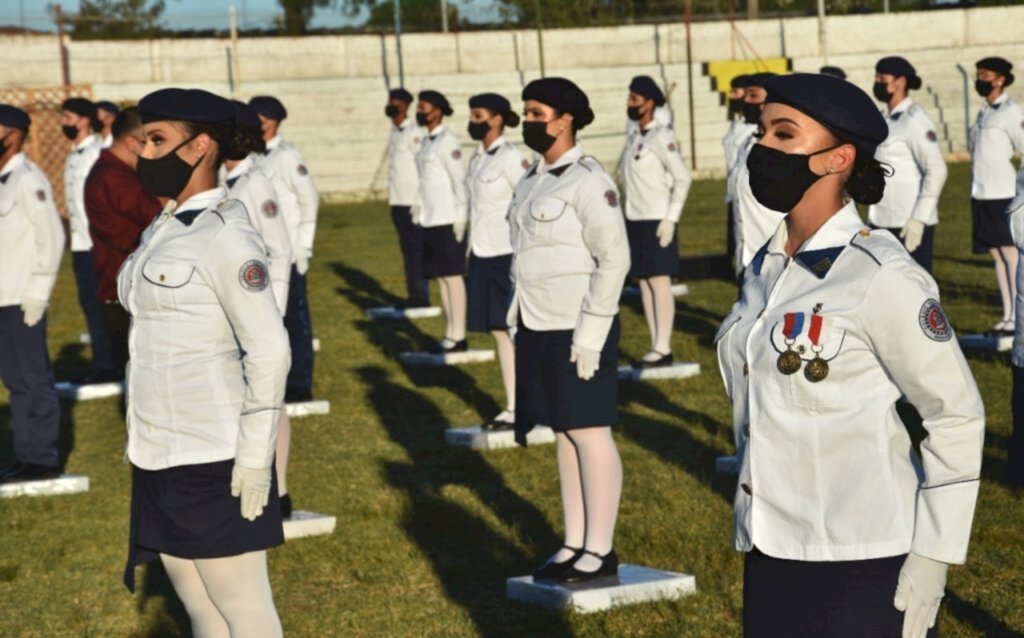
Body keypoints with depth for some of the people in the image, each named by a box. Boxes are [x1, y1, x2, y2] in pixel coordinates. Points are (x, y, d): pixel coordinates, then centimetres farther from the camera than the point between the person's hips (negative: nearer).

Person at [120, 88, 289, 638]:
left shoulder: (226, 235, -14)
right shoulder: (162, 231, 11)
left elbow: (269, 350, -17)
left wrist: (255, 457, -18)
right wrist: (146, 442, 17)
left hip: (214, 457, -8)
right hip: (161, 454, 8)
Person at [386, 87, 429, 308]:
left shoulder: (414, 133, -11)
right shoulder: (394, 133, 15)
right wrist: (391, 195, 16)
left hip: (413, 201, -9)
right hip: (397, 201, 9)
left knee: (416, 247, -6)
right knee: (406, 247, 11)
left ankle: (420, 296, -2)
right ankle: (412, 295, 16)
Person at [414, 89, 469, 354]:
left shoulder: (447, 141, -12)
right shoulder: (427, 142, 15)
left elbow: (460, 180, -15)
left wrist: (460, 218, -18)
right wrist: (418, 210, 16)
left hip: (448, 221, -9)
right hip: (431, 221, 9)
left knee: (452, 276, -6)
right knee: (441, 277, 10)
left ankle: (458, 337, -3)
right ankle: (450, 334, 15)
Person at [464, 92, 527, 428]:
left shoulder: (511, 158, -13)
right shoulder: (478, 158, 11)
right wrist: (471, 251, 14)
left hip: (508, 256, -8)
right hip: (482, 255, 8)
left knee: (514, 332, -2)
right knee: (499, 333, 11)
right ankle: (512, 408, 17)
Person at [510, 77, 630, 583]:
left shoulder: (589, 182, -13)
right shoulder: (530, 181, 12)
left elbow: (615, 260, -17)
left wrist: (590, 334, -19)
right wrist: (520, 325, 14)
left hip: (578, 331, -8)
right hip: (537, 328, 8)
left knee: (589, 433, -1)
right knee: (562, 434, 12)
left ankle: (600, 550, 6)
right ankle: (575, 544, 19)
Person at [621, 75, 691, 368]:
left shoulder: (661, 137, -11)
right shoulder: (636, 139, 14)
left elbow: (683, 178, -14)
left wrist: (671, 218, -17)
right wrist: (629, 219, 13)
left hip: (656, 221, -8)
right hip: (635, 220, 8)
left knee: (659, 280, -7)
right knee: (643, 281, 8)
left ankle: (663, 347, -5)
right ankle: (656, 346, 12)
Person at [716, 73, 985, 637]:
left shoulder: (881, 277, -12)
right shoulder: (765, 268, 9)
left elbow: (958, 417, -10)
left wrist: (932, 558, -13)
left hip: (864, 565, -7)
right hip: (772, 556, 7)